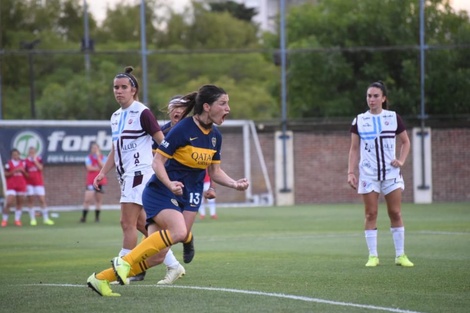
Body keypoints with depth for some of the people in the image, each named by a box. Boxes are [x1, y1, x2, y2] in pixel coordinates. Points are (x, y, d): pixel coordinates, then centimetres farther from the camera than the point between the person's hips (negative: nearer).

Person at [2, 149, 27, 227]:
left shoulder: (23, 163, 9)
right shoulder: (8, 163, -1)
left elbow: (27, 175, 13)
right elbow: (5, 174, -6)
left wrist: (23, 171, -7)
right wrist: (13, 172, -18)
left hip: (21, 187, 4)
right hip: (11, 187, -4)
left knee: (20, 204, 4)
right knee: (9, 203, -12)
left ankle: (17, 220, 12)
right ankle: (4, 220, -2)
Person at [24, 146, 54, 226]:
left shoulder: (39, 159, 4)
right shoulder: (26, 161, 3)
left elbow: (40, 168, -13)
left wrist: (35, 160, -13)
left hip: (39, 183, 0)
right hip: (29, 183, 0)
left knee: (42, 200, -3)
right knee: (30, 201, 1)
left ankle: (46, 218, 2)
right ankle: (32, 219, 6)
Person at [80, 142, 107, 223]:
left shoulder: (103, 158, 6)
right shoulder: (89, 158, 1)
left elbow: (103, 167, -11)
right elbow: (89, 168, -12)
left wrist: (98, 156, -13)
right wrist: (98, 168, -9)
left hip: (100, 182, 2)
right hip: (90, 182, -2)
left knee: (98, 200, 7)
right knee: (87, 199, -11)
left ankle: (97, 217, 14)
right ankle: (83, 217, -8)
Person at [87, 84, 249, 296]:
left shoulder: (215, 136, 7)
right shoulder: (183, 129, -15)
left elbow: (215, 172, 15)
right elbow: (157, 162, -13)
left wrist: (235, 184, -2)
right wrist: (170, 184, -29)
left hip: (187, 197, 7)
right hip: (161, 192, -7)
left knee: (157, 254, -5)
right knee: (179, 232, -33)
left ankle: (101, 278, 3)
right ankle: (125, 262, -20)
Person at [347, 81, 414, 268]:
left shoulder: (394, 118, 3)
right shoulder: (359, 121, 4)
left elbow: (405, 142, 13)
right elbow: (354, 149, 7)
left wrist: (401, 160, -3)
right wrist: (351, 172, -1)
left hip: (391, 173, 0)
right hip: (368, 174, 0)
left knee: (395, 213, -1)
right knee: (371, 214, -2)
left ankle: (400, 255, 6)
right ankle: (373, 256, 3)